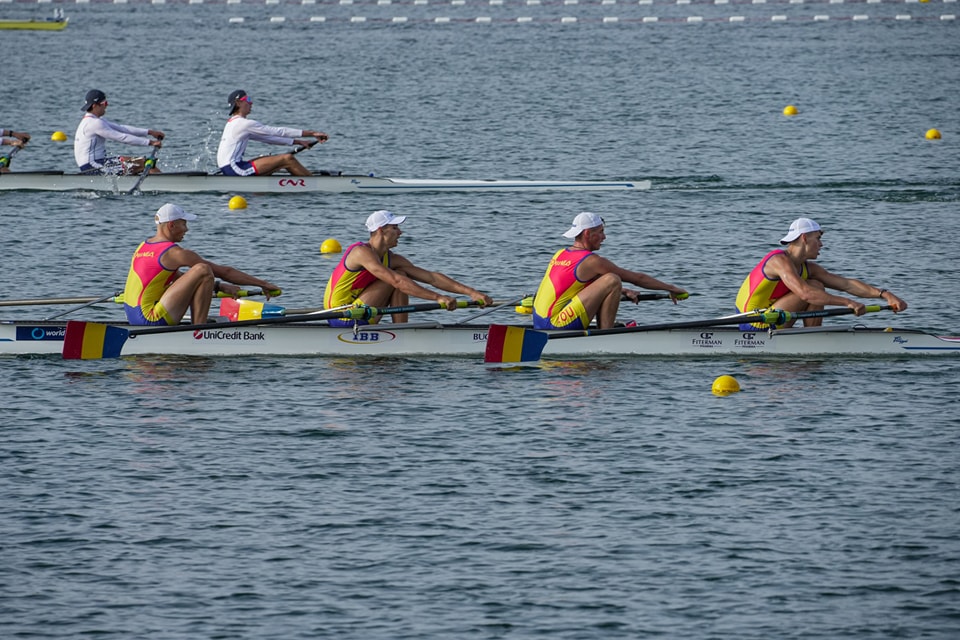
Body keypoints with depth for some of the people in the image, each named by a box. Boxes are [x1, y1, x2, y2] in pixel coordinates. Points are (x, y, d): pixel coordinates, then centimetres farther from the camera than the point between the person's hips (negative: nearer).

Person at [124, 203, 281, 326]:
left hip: (133, 317, 9)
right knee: (203, 270, -16)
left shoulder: (143, 247, 16)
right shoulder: (175, 253, -10)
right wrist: (263, 284, 1)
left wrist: (219, 287, 21)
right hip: (151, 319, -9)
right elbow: (224, 272, -5)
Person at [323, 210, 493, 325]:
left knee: (401, 274, 2)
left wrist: (471, 292, -6)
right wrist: (437, 298, -34)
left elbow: (432, 277, 3)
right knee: (398, 277, -13)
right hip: (341, 318, -9)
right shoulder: (362, 253, -20)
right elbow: (397, 281, -30)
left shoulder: (392, 260, 7)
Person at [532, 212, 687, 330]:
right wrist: (670, 288, 10)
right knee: (612, 280, -14)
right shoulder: (592, 262, -8)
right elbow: (637, 278, 0)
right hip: (557, 325, -9)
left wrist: (622, 291, 28)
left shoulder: (560, 255, 16)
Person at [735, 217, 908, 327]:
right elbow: (804, 293, -33)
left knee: (817, 287, 6)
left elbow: (847, 284, 4)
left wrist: (884, 294, -6)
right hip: (754, 326, -9)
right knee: (813, 288, -15)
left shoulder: (808, 268, 10)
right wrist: (847, 303, -34)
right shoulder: (780, 261, -19)